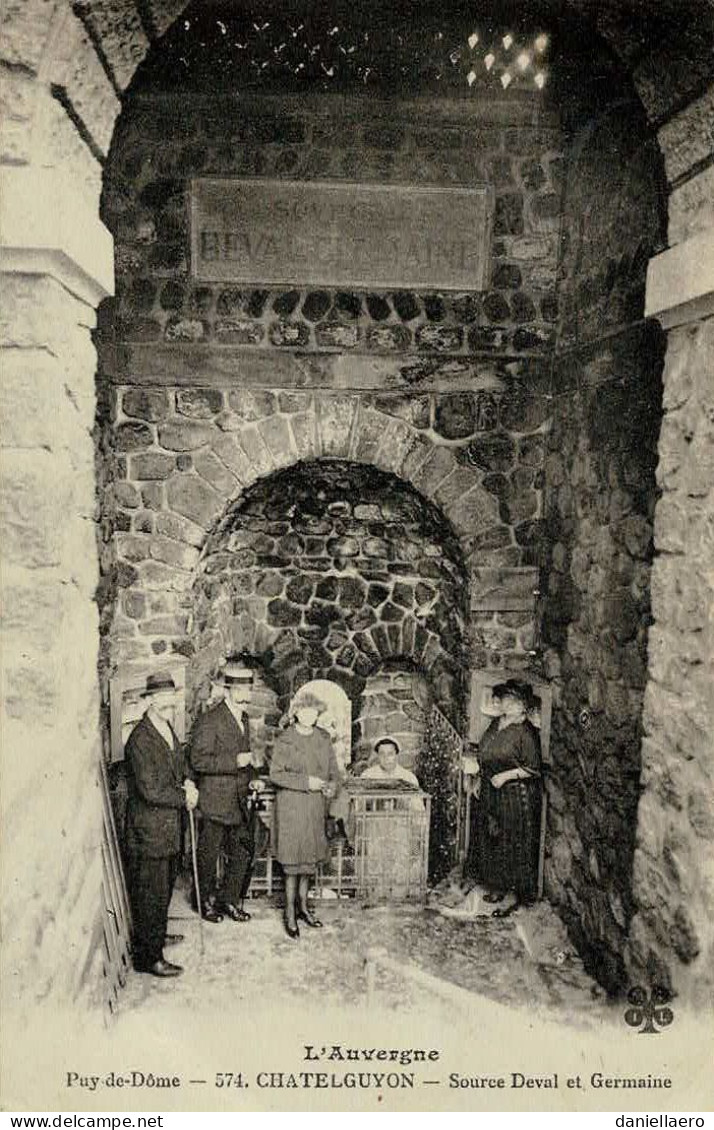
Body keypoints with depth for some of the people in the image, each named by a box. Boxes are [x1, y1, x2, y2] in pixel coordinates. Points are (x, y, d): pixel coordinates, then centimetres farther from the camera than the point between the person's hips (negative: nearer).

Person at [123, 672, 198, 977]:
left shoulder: (167, 729, 7)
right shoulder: (140, 740, -23)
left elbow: (180, 764, 18)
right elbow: (151, 791, -26)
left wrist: (187, 783, -2)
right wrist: (185, 796, -15)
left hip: (169, 827, 9)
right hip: (149, 830, -9)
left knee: (165, 887, 24)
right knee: (150, 894, 3)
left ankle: (157, 935, 43)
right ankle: (148, 957, 17)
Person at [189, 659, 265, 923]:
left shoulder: (243, 719, 12)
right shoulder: (209, 720, -15)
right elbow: (198, 761, -21)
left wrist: (252, 779, 7)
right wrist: (235, 761, -25)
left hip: (239, 803, 7)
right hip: (215, 804, -7)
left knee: (244, 853, 11)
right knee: (209, 855, 7)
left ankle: (229, 899, 29)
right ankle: (205, 901, 28)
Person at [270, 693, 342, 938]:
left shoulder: (323, 739, 6)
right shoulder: (284, 741, -8)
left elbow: (334, 769, 12)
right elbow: (275, 774, -12)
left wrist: (332, 785, -10)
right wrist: (306, 782, -19)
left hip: (315, 808, 5)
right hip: (291, 807, -5)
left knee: (310, 858, 13)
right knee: (293, 861, -1)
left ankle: (302, 905, 29)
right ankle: (290, 915, 11)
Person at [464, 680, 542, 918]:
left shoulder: (525, 732, -18)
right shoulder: (496, 724, 6)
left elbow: (533, 768, -17)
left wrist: (506, 775, -22)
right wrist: (476, 764, 9)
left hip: (516, 796, -8)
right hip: (491, 793, 8)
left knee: (513, 844, 0)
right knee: (491, 838, 15)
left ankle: (515, 896, 11)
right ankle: (498, 886, 30)